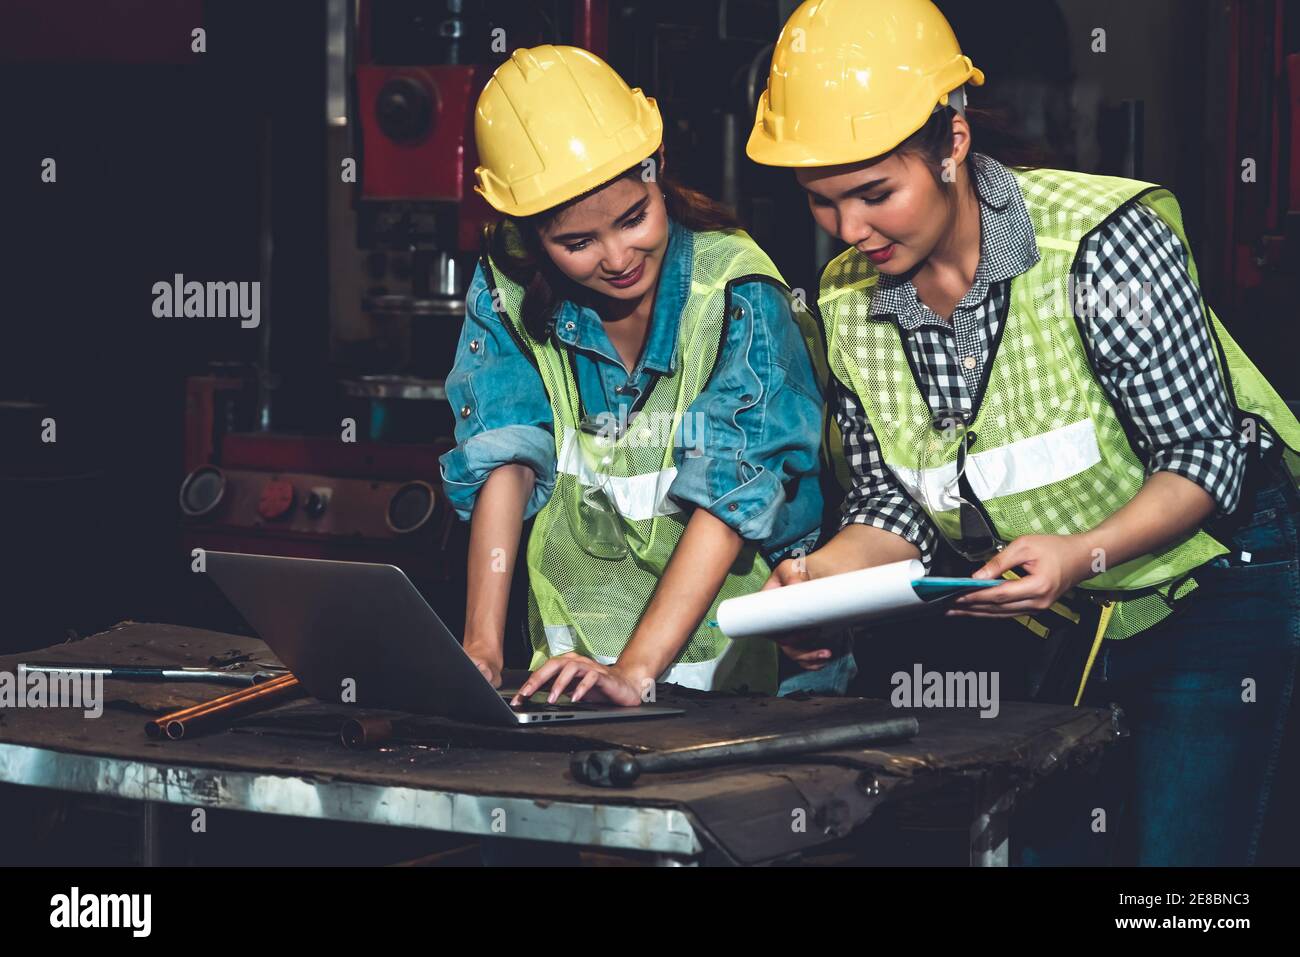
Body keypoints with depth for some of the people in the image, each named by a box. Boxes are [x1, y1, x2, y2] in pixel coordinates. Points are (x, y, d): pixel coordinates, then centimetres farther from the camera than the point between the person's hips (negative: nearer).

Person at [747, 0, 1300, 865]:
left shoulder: (1100, 244, -24)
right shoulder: (849, 305, -5)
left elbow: (1204, 457, -21)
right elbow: (896, 500, 1)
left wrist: (1083, 554, -37)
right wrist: (825, 574, -20)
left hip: (1212, 590, -6)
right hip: (1059, 628, 6)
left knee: (1178, 852, -14)